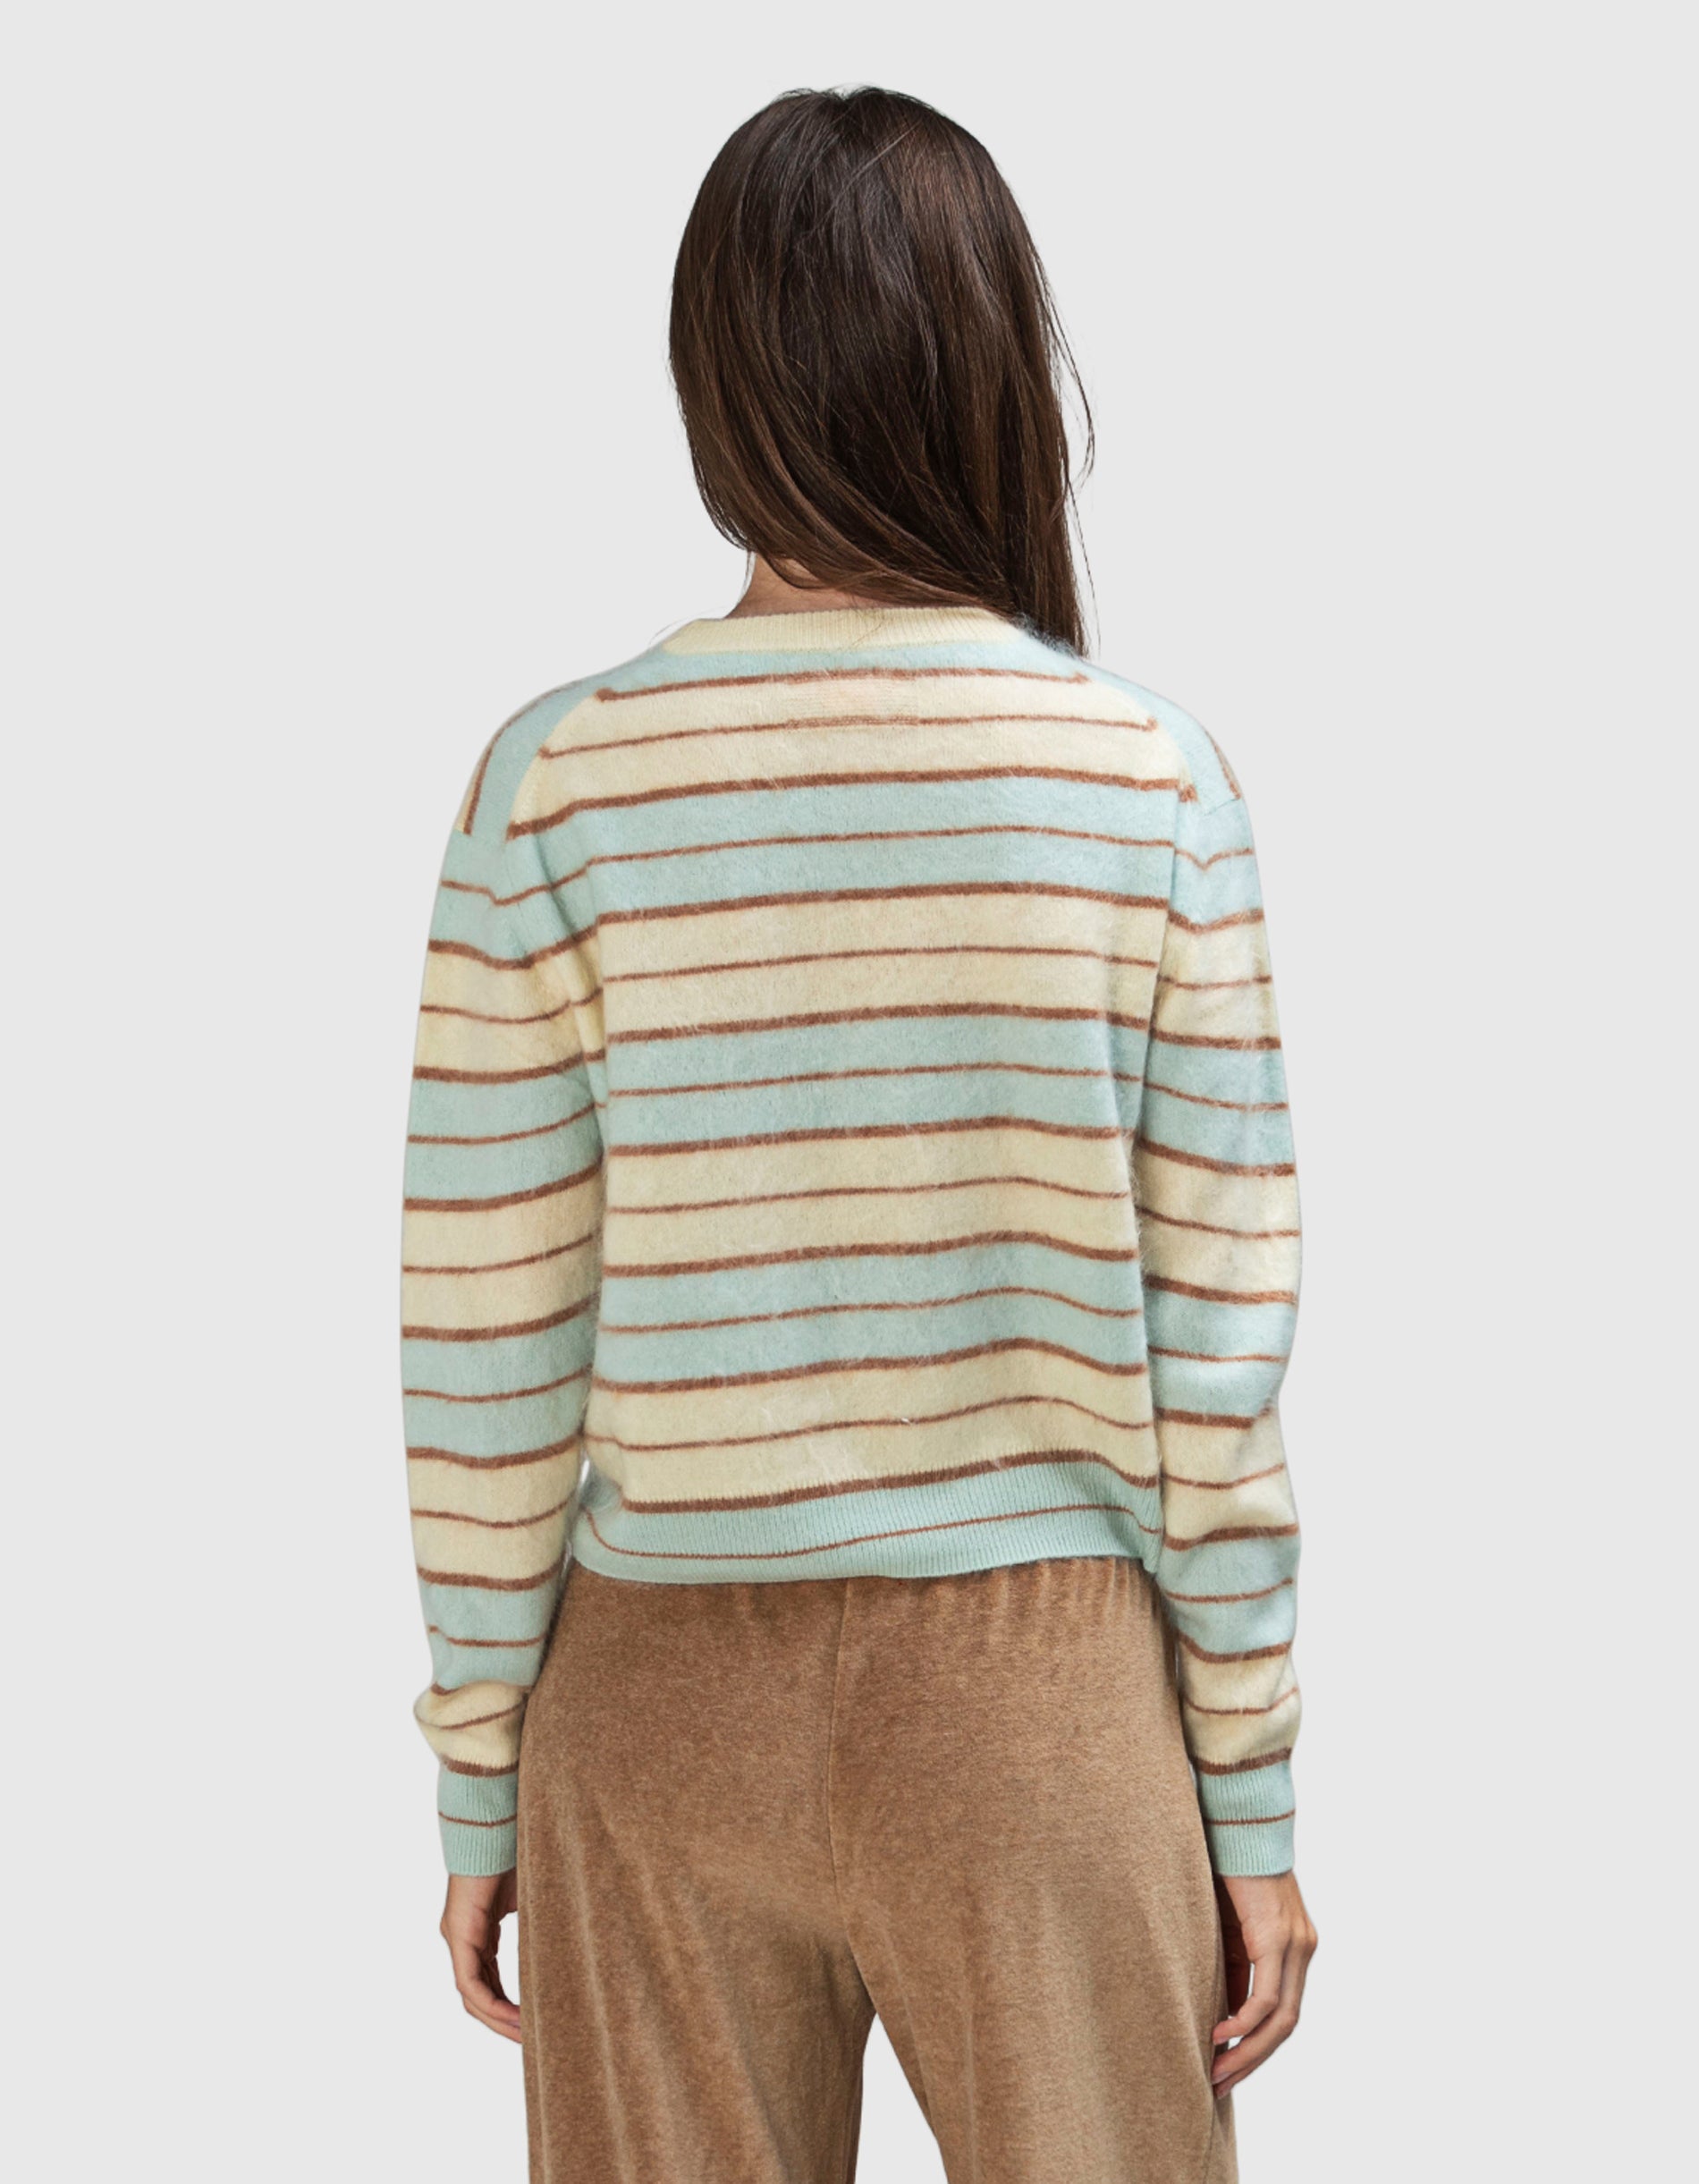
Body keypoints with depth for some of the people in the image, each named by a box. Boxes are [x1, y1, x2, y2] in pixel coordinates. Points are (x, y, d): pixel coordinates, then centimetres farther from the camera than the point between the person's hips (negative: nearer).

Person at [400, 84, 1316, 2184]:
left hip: (662, 1700, 1)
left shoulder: (556, 784, -8)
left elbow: (489, 1347, -6)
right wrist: (1253, 1794, 3)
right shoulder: (1152, 781, -8)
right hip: (1043, 1697, 0)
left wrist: (478, 1785, 6)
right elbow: (1217, 1342, -6)